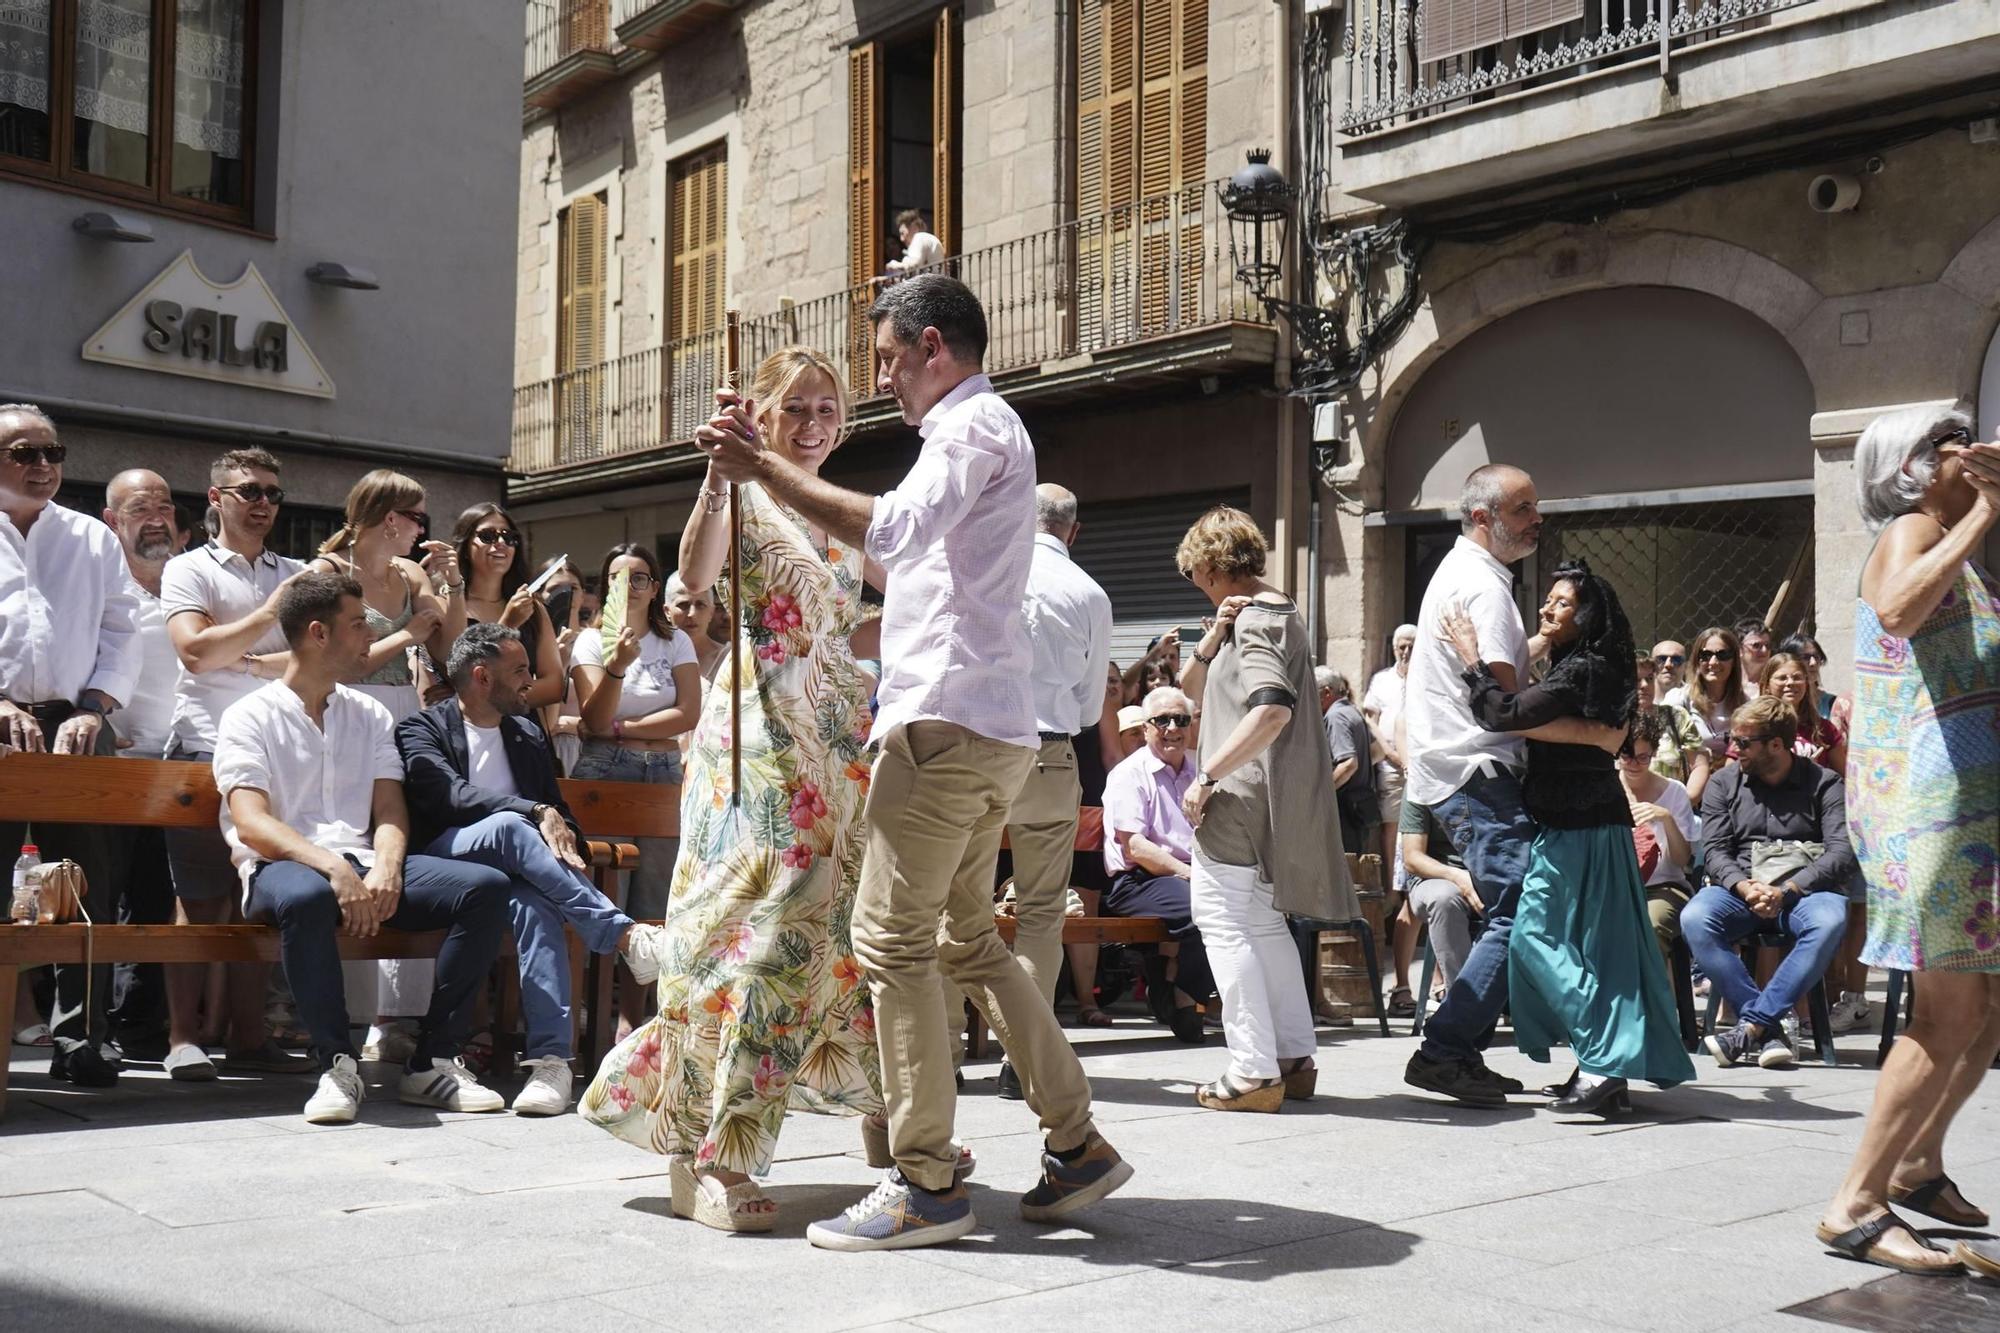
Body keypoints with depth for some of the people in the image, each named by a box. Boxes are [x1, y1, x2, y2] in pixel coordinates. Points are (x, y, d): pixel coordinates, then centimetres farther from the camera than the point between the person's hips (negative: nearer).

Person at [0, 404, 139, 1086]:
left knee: (89, 886, -1)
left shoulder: (94, 540, 16)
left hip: (76, 726, 2)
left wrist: (91, 711, -4)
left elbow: (121, 637, 11)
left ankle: (80, 1040, 4)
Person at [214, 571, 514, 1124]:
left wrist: (384, 870, -13)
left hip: (363, 867, 5)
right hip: (282, 867, -5)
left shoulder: (369, 715, 20)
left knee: (487, 886, -19)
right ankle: (337, 1063, -27)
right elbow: (251, 825, -10)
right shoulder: (249, 717, 4)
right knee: (306, 896, -42)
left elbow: (390, 812, 10)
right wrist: (334, 868, -26)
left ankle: (432, 1061, -17)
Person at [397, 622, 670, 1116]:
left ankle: (549, 1057, -45)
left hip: (516, 869, 4)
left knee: (535, 905, -35)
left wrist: (562, 837, -3)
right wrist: (538, 813, -26)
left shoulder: (528, 735, 23)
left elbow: (563, 813, 23)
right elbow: (453, 797, -14)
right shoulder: (422, 730, 5)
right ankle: (626, 936, -38)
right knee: (509, 825, -37)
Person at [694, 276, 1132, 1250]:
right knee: (967, 940, 14)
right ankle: (1076, 1143, 17)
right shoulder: (981, 434, 25)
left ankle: (926, 1183, -3)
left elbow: (892, 530, -25)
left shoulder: (974, 427, -6)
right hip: (989, 729, 10)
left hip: (948, 721, -10)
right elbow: (904, 552, 32)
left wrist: (765, 467, -20)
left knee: (891, 941, -7)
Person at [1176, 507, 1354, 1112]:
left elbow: (1272, 709, -30)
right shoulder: (1277, 612, 18)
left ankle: (1254, 1072, -6)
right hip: (1274, 801, 11)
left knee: (1224, 923, -6)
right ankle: (1295, 1059, 22)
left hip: (1242, 797, -10)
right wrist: (1216, 633, -1)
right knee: (1264, 924, 18)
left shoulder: (1256, 618, -13)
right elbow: (1194, 691, 16)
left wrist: (1207, 775, -27)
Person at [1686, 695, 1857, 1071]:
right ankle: (1769, 1029, -30)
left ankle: (1750, 1027, -33)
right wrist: (1744, 887, -18)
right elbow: (1714, 849, 4)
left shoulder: (1824, 784, 6)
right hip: (1739, 888, 2)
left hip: (1804, 891, -2)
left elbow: (1842, 853, -7)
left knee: (1830, 921, -37)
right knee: (1695, 920, -31)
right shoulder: (1724, 783, 13)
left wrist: (1787, 890, -20)